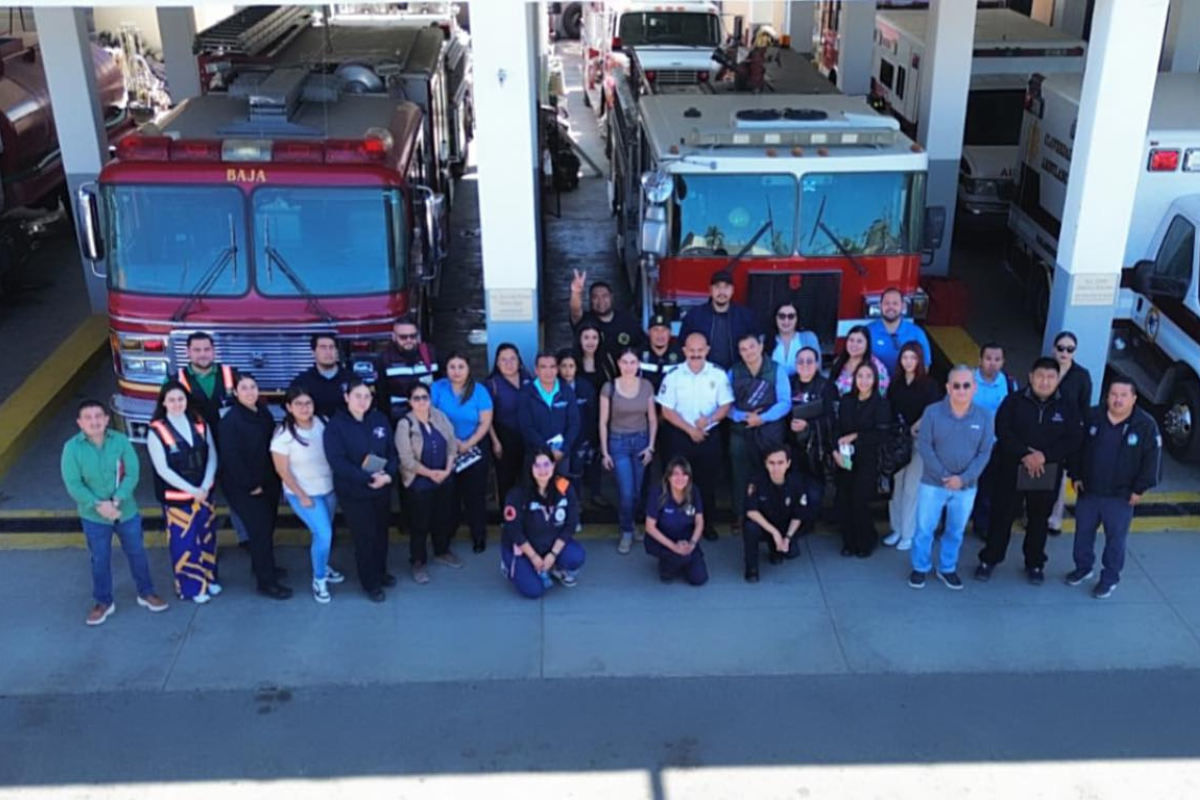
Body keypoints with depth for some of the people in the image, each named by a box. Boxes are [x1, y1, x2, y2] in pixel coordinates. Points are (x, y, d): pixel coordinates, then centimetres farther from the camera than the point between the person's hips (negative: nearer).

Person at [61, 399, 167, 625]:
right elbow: (73, 484, -13)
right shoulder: (72, 447, -14)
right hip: (93, 516, -1)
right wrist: (98, 505, -22)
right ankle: (103, 602, 32)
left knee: (137, 553, 15)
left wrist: (116, 501, -23)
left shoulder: (121, 441, -12)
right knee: (100, 560, 13)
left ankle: (146, 593, 35)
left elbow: (132, 474, -11)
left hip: (126, 511, 1)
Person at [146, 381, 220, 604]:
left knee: (207, 537, 14)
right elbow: (162, 469, -14)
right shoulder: (156, 431, -12)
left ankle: (208, 578, 31)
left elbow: (212, 456, 1)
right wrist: (192, 490, -17)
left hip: (204, 492, 4)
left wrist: (205, 486, -12)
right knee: (185, 542, 2)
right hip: (177, 497, -4)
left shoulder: (199, 423, 1)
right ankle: (191, 587, 17)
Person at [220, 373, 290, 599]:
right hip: (243, 487, -7)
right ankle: (266, 582, 1)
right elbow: (231, 458, -19)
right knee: (261, 529, -6)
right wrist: (251, 485, -16)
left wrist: (274, 478, 4)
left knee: (267, 525, 15)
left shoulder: (265, 415, 5)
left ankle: (261, 566, 36)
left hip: (267, 483, 7)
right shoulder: (230, 421, -16)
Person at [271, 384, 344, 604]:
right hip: (303, 493, -4)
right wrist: (302, 496, -12)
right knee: (323, 534, -10)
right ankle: (319, 580, 11)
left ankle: (323, 566, 45)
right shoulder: (283, 434, -20)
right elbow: (282, 470, -14)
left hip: (329, 489, 5)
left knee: (323, 532, 19)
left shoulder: (322, 423, -10)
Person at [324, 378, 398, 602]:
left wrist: (388, 474, -18)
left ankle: (381, 571, 40)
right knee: (365, 537, 4)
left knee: (381, 533, 17)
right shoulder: (335, 426, -13)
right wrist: (368, 478, -26)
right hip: (353, 493, -4)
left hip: (382, 489, 4)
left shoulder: (380, 419, -1)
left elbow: (392, 450, 2)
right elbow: (337, 462, -21)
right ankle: (370, 583, 22)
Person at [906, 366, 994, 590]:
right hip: (932, 484, -2)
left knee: (956, 531, 15)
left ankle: (947, 569, 33)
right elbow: (924, 446, -11)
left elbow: (984, 452, -4)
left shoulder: (984, 417, -5)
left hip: (966, 487, 2)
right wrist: (943, 476, -17)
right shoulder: (932, 412, -11)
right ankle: (920, 568, 25)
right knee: (924, 528, 7)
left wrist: (964, 478, -15)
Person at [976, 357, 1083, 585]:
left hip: (1048, 474, 2)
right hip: (1012, 470, -2)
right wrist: (1025, 455, -23)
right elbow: (1002, 431, -13)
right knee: (1002, 516, 5)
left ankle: (1035, 564, 29)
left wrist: (1045, 455, -19)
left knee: (1039, 520, 14)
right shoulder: (1014, 401, -5)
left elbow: (1073, 440, -5)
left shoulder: (1066, 407, 0)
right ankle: (989, 560, 18)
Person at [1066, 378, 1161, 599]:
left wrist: (1140, 488, -9)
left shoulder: (1146, 425, -12)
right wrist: (1076, 476, 4)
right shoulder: (1092, 417, -3)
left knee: (1115, 538, 7)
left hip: (1121, 496, -3)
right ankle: (1083, 567, 35)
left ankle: (1110, 578, 21)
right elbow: (1077, 448, 6)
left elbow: (1152, 460, -8)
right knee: (1083, 531, 15)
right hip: (1088, 490, 3)